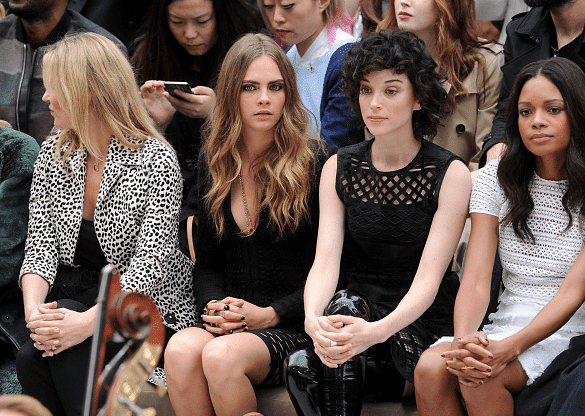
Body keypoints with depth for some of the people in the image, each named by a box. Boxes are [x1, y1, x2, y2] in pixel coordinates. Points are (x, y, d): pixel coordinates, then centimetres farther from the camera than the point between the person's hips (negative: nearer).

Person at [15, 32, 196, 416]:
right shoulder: (53, 154, 9)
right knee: (33, 358, -27)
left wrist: (87, 322, -31)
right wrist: (34, 307, -18)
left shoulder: (157, 162, -10)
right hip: (72, 299, 5)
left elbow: (151, 263, -18)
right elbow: (41, 245, 3)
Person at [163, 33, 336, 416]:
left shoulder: (319, 163, -1)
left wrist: (271, 314, -12)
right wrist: (215, 305, -3)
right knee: (181, 349, -31)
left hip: (295, 327, -4)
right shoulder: (214, 162, 13)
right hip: (230, 323, 4)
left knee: (221, 355, -34)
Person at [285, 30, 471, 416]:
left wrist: (377, 331, -34)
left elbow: (428, 279, -14)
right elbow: (325, 262, -5)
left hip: (421, 321, -4)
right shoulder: (339, 168, 6)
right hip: (360, 306, 4)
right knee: (344, 305, -33)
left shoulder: (451, 174, -5)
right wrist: (313, 319, -29)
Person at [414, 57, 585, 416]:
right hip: (508, 325, 4)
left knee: (480, 378, -31)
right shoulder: (496, 180, 6)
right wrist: (463, 340, -24)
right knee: (431, 368, -26)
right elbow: (476, 281, -2)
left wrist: (509, 348, -30)